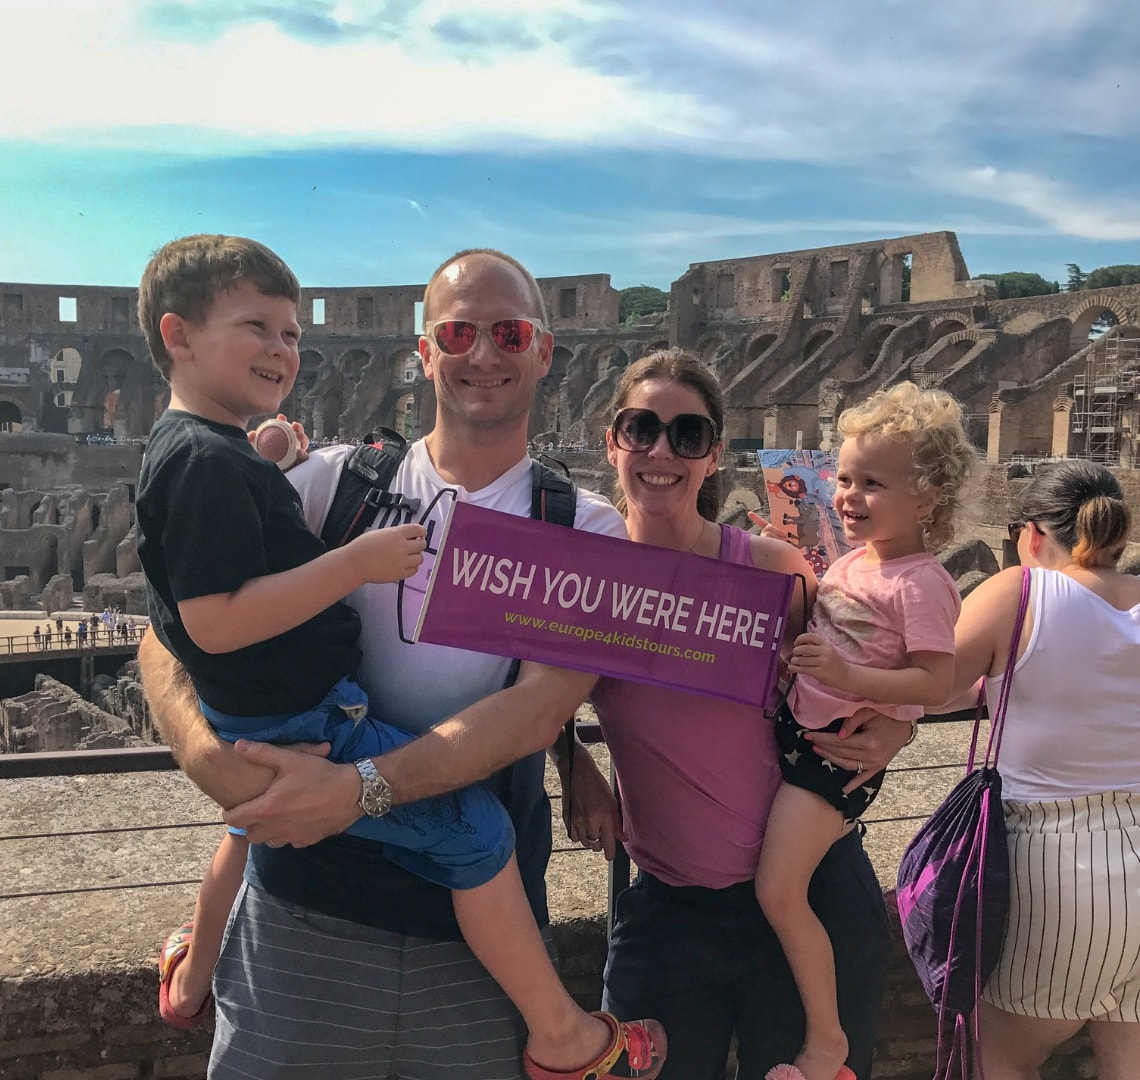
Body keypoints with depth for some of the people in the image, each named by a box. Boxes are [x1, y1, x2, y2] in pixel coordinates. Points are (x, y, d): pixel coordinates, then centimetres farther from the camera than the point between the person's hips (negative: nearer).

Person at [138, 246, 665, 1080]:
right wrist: (203, 751, -19)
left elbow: (542, 706, -13)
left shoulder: (585, 531, 0)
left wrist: (360, 788, -23)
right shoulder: (335, 484, 1)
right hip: (305, 907, 1)